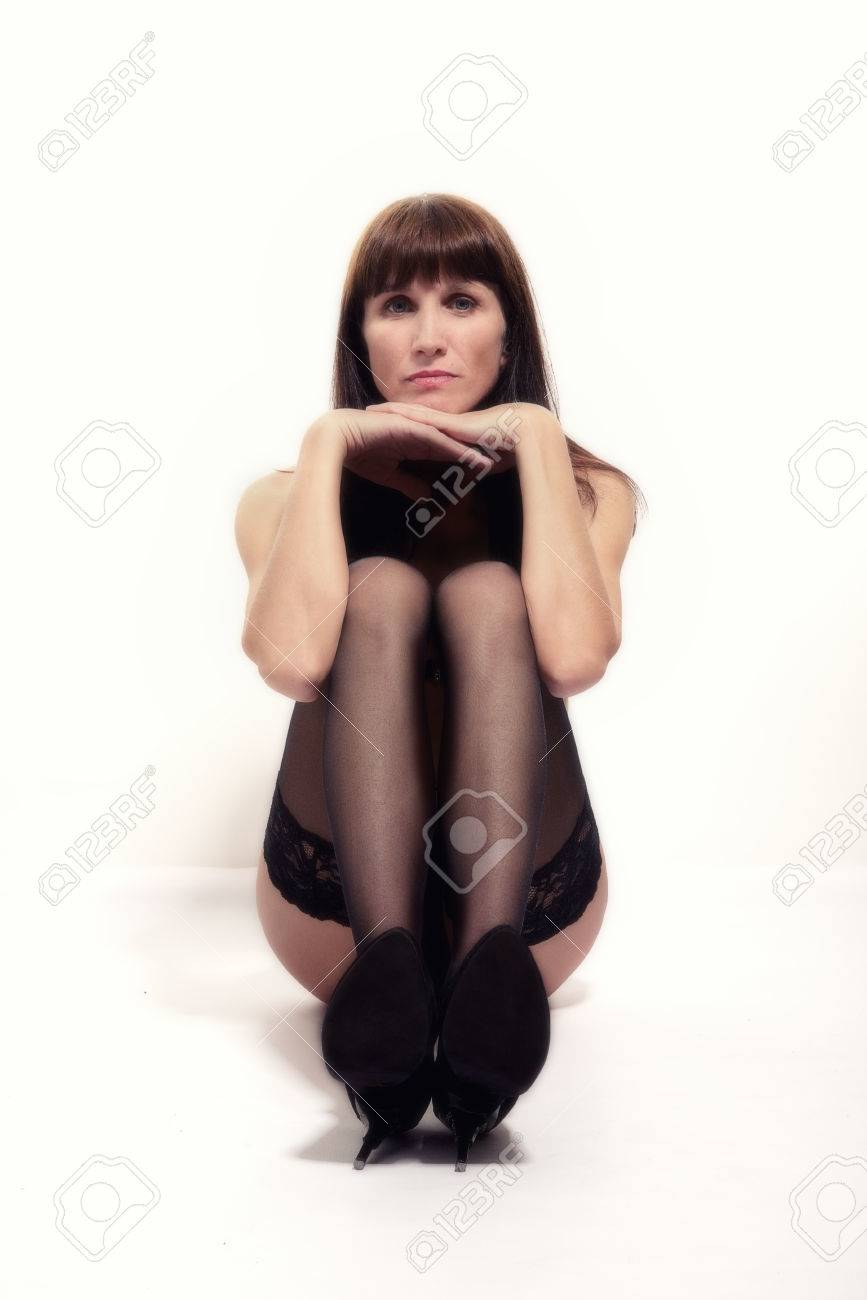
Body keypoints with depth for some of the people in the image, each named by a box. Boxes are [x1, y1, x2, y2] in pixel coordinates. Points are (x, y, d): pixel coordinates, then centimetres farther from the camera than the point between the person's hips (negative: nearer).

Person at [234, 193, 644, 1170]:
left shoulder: (589, 492, 1)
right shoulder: (285, 498, 2)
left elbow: (574, 656, -23)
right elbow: (292, 660, -23)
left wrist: (534, 437, -15)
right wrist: (328, 444, -15)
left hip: (531, 906, 0)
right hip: (337, 913, 0)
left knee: (488, 594, -21)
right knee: (380, 589, -21)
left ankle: (488, 956, -40)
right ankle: (387, 960, -42)